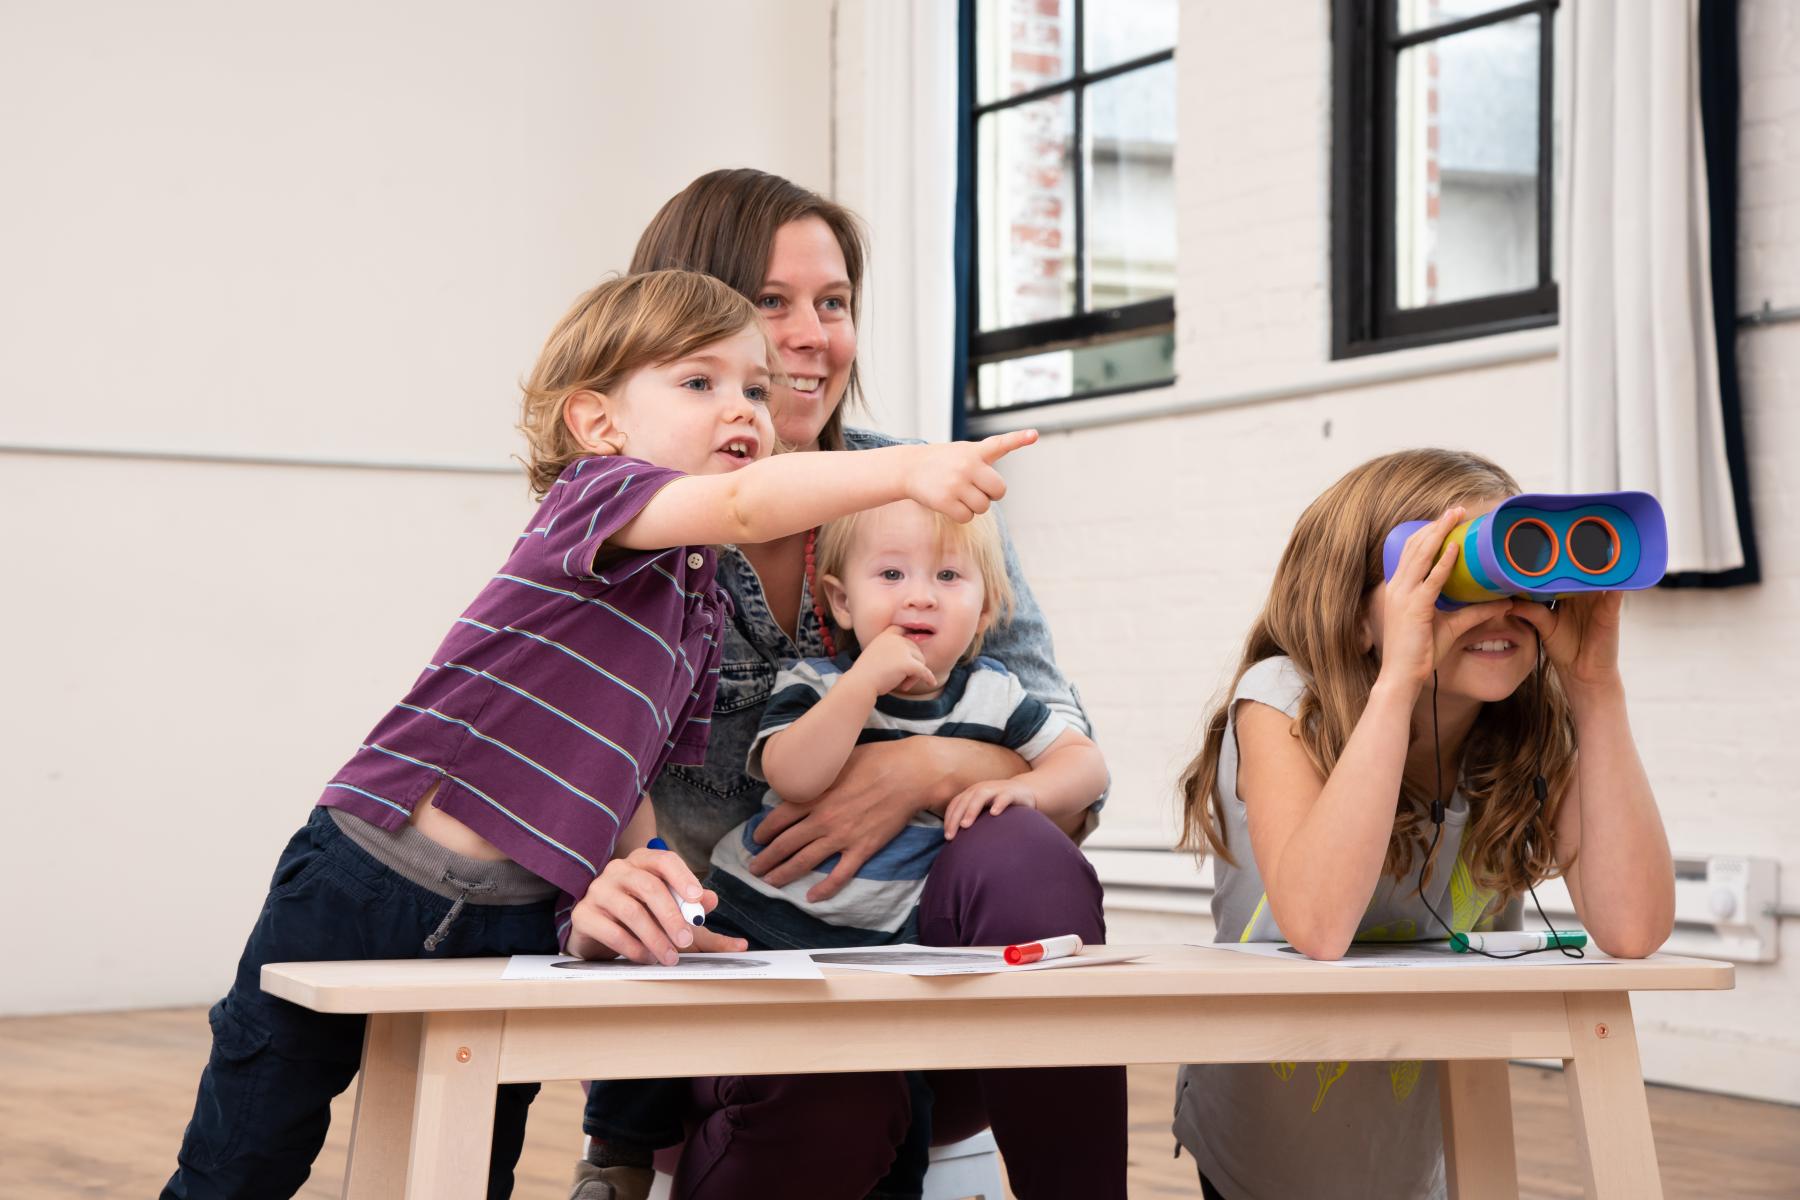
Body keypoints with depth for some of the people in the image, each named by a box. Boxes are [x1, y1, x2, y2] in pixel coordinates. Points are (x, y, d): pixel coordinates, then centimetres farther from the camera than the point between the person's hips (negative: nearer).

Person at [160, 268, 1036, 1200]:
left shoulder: (703, 606, 13)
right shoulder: (597, 493, -11)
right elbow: (743, 505, -31)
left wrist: (619, 884, -2)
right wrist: (906, 468, -42)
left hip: (517, 927, 7)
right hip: (367, 887, -7)